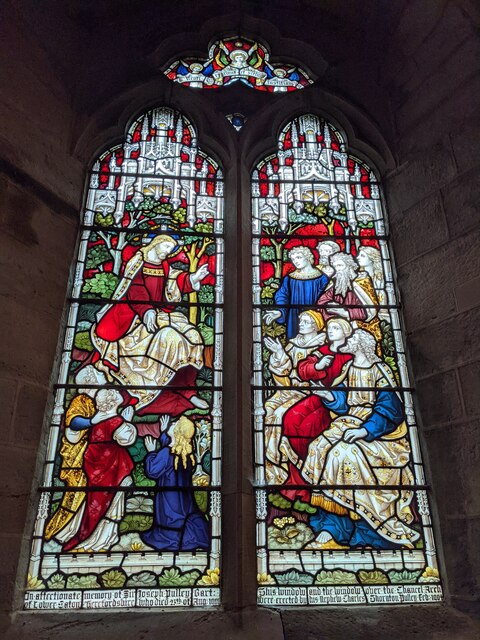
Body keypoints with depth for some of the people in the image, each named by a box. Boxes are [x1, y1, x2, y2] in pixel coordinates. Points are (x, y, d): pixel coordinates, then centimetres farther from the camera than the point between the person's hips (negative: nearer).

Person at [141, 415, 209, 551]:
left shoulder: (167, 453, -24)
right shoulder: (186, 450, -1)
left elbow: (152, 472, -16)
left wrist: (151, 452, -7)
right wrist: (164, 432, 26)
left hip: (169, 499, -7)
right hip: (184, 498, 7)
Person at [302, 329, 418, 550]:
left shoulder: (379, 370, -10)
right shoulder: (349, 367, 9)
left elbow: (390, 409, -17)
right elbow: (343, 401, 6)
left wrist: (365, 430, -28)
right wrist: (329, 396, -15)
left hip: (379, 428, -6)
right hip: (351, 422, 6)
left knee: (347, 453, -30)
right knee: (322, 448, -18)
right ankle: (330, 526, -13)